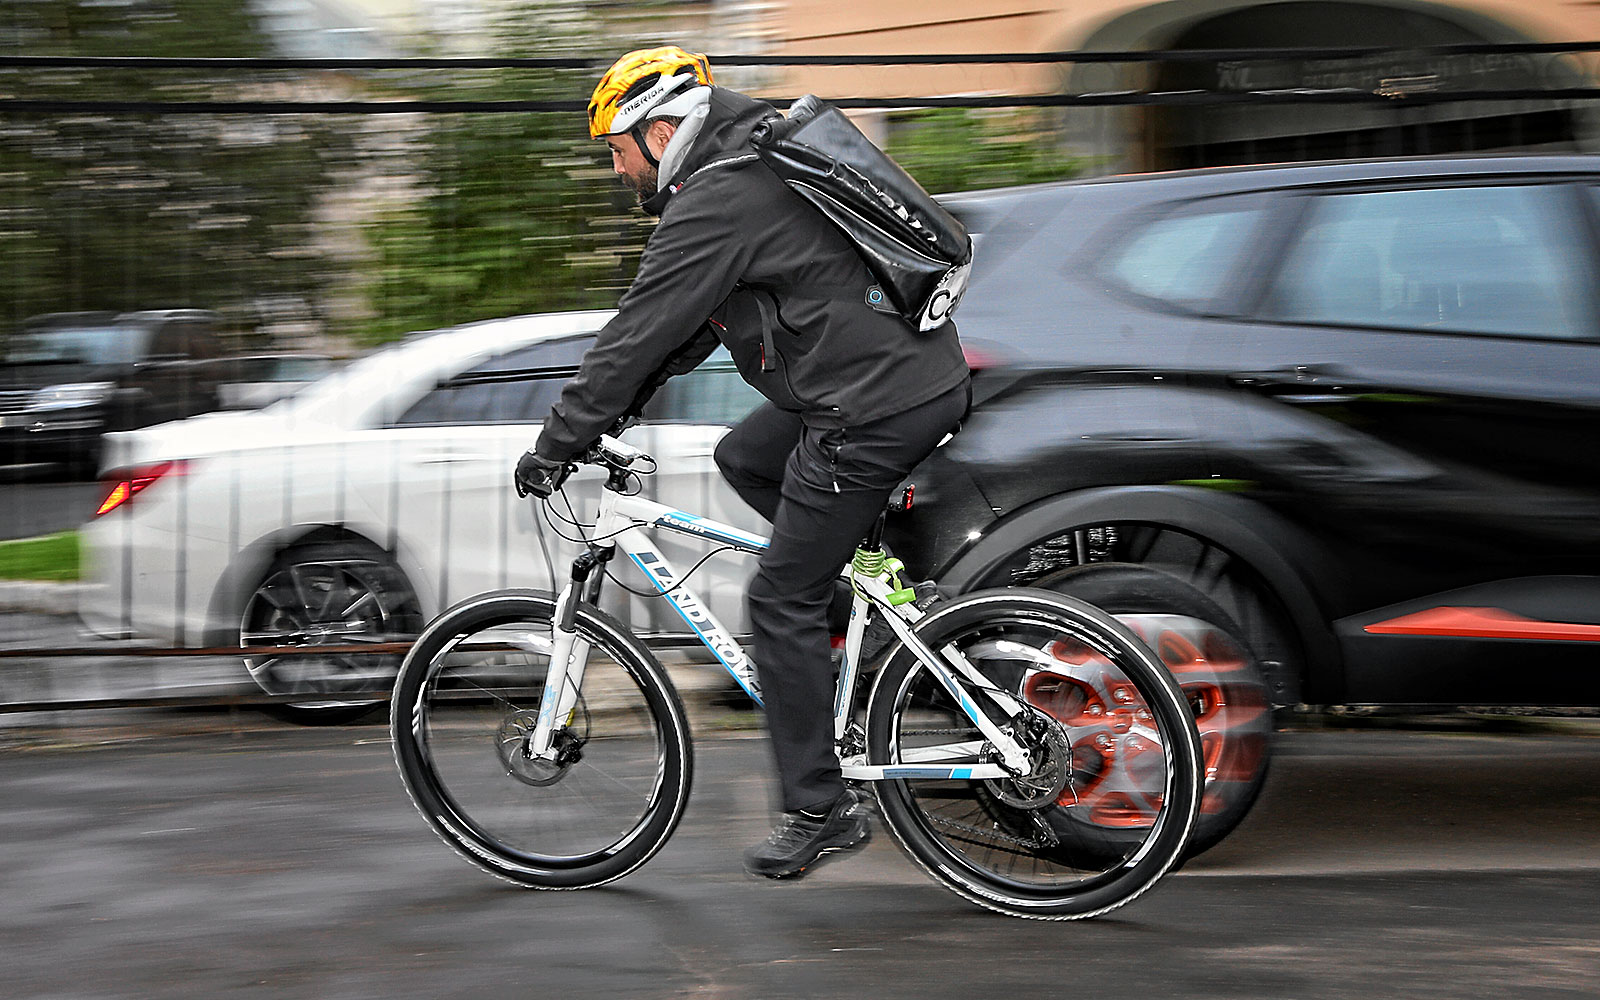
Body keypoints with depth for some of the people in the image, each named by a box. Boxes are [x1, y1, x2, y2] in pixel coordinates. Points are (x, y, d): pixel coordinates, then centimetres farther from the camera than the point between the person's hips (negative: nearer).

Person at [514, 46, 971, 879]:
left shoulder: (715, 204, -13)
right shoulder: (752, 168, 19)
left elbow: (638, 334, -11)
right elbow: (677, 328, 26)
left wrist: (557, 446, -3)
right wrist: (613, 405, 24)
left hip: (879, 408, -10)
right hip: (923, 372, 10)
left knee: (781, 603, -2)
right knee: (742, 459, 27)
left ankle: (820, 812, 4)